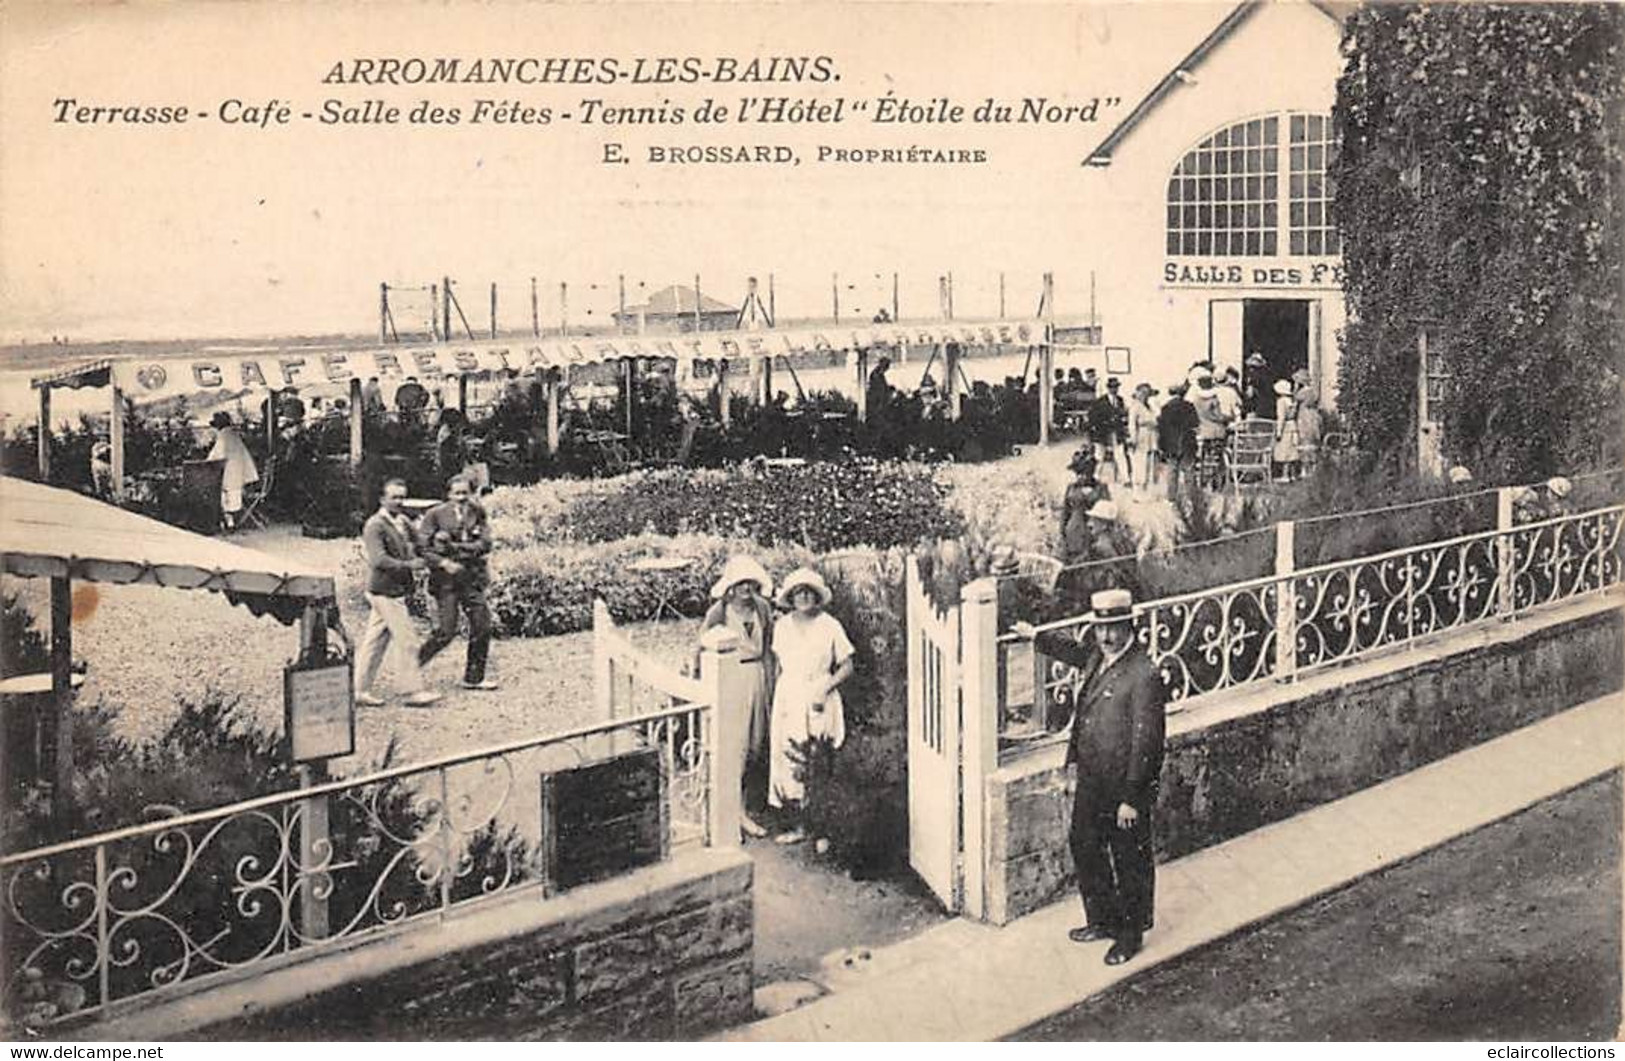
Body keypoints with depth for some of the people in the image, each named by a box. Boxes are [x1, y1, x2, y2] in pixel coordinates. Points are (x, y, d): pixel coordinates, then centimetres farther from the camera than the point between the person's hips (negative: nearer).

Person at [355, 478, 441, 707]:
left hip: (396, 591, 8)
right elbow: (379, 560, -21)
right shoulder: (374, 526, -13)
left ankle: (361, 690, 18)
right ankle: (414, 690, 0)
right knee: (405, 640, -6)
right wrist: (409, 565, -23)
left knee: (375, 641, 12)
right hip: (385, 592, -8)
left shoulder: (403, 522, 13)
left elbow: (416, 547, 25)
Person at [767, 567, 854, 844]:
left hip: (818, 702, -4)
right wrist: (777, 699, 10)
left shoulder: (830, 626, -4)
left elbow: (847, 666, -1)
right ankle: (800, 826, 9)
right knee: (788, 759, 0)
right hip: (788, 700, 4)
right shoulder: (782, 626, 8)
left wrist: (825, 688, -14)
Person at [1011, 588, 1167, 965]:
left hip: (1125, 786, -8)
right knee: (1084, 846, 20)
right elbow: (1076, 652, 29)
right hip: (1091, 780, 9)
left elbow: (1146, 740, -23)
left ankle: (1131, 934, 27)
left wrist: (1132, 798, -21)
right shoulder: (1100, 658, 1)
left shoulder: (1144, 674, -23)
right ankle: (1103, 920, 39)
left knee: (1130, 862, 9)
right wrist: (1037, 636, 33)